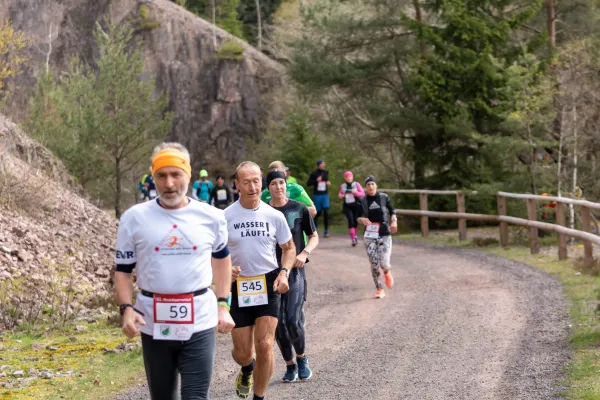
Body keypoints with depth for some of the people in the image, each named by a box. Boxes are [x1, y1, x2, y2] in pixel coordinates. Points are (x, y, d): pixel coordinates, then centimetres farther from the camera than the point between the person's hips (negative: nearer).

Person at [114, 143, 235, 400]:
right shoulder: (134, 218, -2)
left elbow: (221, 258, 18)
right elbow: (123, 270, 5)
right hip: (154, 324, 1)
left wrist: (223, 305, 11)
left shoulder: (211, 217, 1)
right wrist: (126, 309, -10)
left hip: (199, 323, -1)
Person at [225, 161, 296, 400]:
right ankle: (247, 369, 44)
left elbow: (289, 248, 10)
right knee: (242, 352, 6)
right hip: (238, 286, 0)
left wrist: (284, 272, -8)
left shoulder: (274, 216, -2)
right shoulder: (225, 217, -6)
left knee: (264, 346, -9)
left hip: (268, 285, 0)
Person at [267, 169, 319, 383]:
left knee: (293, 319, -14)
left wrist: (304, 253, -10)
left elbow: (314, 237, 8)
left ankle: (302, 358, 11)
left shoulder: (299, 209, 1)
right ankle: (290, 365, 20)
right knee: (278, 322, 4)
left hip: (294, 270, -2)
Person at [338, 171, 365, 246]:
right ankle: (353, 239, -17)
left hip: (356, 205, 0)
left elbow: (362, 194, -2)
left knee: (355, 221, 5)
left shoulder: (356, 184, 0)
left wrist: (355, 192, -18)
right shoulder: (342, 186, 8)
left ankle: (355, 235, 33)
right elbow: (340, 194, 23)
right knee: (350, 220, -15)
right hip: (347, 206, 1)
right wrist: (341, 195, -1)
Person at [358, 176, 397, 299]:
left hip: (385, 234, -1)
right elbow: (358, 218, 8)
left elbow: (392, 211, 12)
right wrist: (362, 220, -14)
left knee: (384, 263, -13)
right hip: (370, 236, 1)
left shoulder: (384, 197, 1)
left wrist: (394, 221, -7)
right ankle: (379, 290, 11)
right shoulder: (363, 201, 3)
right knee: (374, 264, -3)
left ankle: (387, 273, 24)